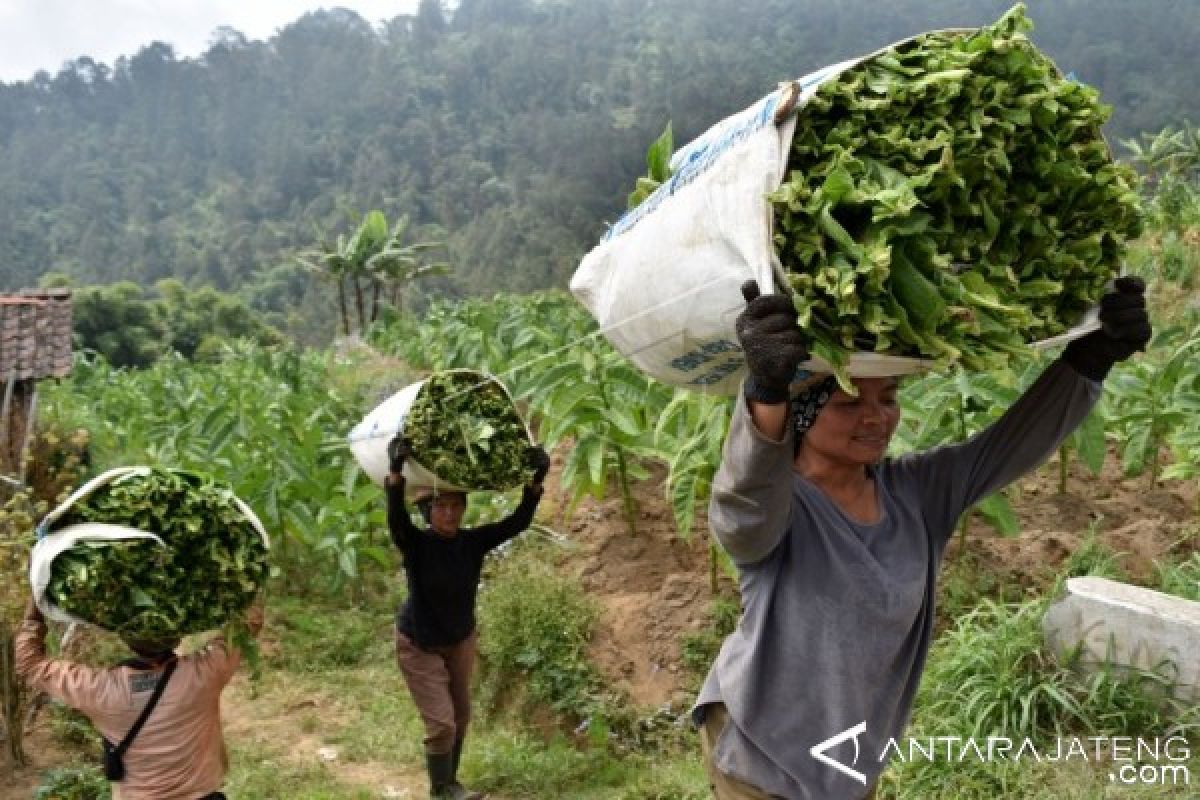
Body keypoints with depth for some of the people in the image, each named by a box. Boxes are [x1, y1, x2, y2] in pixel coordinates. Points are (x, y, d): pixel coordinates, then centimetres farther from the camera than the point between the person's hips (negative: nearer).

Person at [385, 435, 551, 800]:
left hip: (460, 640, 5)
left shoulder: (474, 542, -17)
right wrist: (395, 472, -63)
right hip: (418, 645, -4)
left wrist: (537, 480, -42)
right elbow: (395, 519, -46)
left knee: (461, 716, 16)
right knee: (441, 723, -7)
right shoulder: (416, 544, -26)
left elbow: (518, 522, -27)